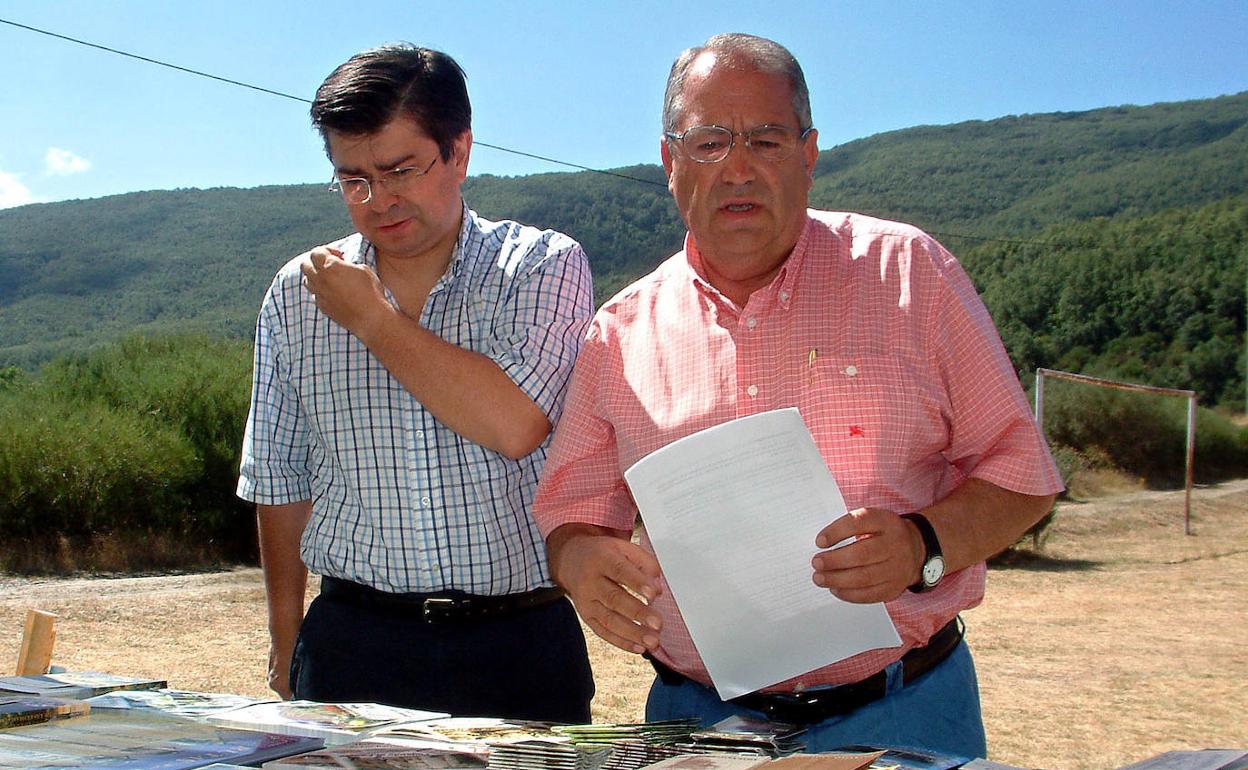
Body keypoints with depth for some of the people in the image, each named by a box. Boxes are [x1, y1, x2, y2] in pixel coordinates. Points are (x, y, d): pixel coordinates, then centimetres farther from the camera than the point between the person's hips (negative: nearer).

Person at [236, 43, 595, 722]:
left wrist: (371, 317, -10)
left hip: (519, 648, -2)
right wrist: (287, 644, 15)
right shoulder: (298, 293, 7)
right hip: (351, 646, 2)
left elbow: (515, 426, -19)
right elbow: (281, 481, 14)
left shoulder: (545, 266, -3)